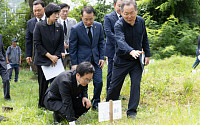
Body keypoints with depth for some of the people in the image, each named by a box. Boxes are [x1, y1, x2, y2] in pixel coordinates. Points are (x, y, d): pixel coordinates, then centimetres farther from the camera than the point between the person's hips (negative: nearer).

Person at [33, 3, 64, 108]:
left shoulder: (59, 27, 3)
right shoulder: (39, 26, -6)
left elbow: (61, 44, 7)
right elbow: (37, 44, -8)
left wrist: (56, 56, -6)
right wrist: (49, 56, -11)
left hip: (56, 59, 2)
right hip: (42, 60, -2)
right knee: (43, 83, 3)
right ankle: (42, 105, 16)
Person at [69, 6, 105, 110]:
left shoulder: (98, 26, 0)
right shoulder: (75, 29, -11)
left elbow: (101, 42, 11)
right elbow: (72, 48, -7)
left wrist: (101, 57, 3)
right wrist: (74, 64, -9)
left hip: (95, 60, 4)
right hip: (82, 60, -3)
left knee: (99, 82, 1)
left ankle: (95, 104, 20)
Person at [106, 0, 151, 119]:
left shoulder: (141, 21, -5)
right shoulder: (119, 25, -21)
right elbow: (121, 41, -39)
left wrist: (147, 54, 11)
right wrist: (131, 51, -56)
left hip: (137, 61, 3)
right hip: (122, 60, -3)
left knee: (136, 86, -2)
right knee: (114, 87, 4)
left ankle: (132, 112, 7)